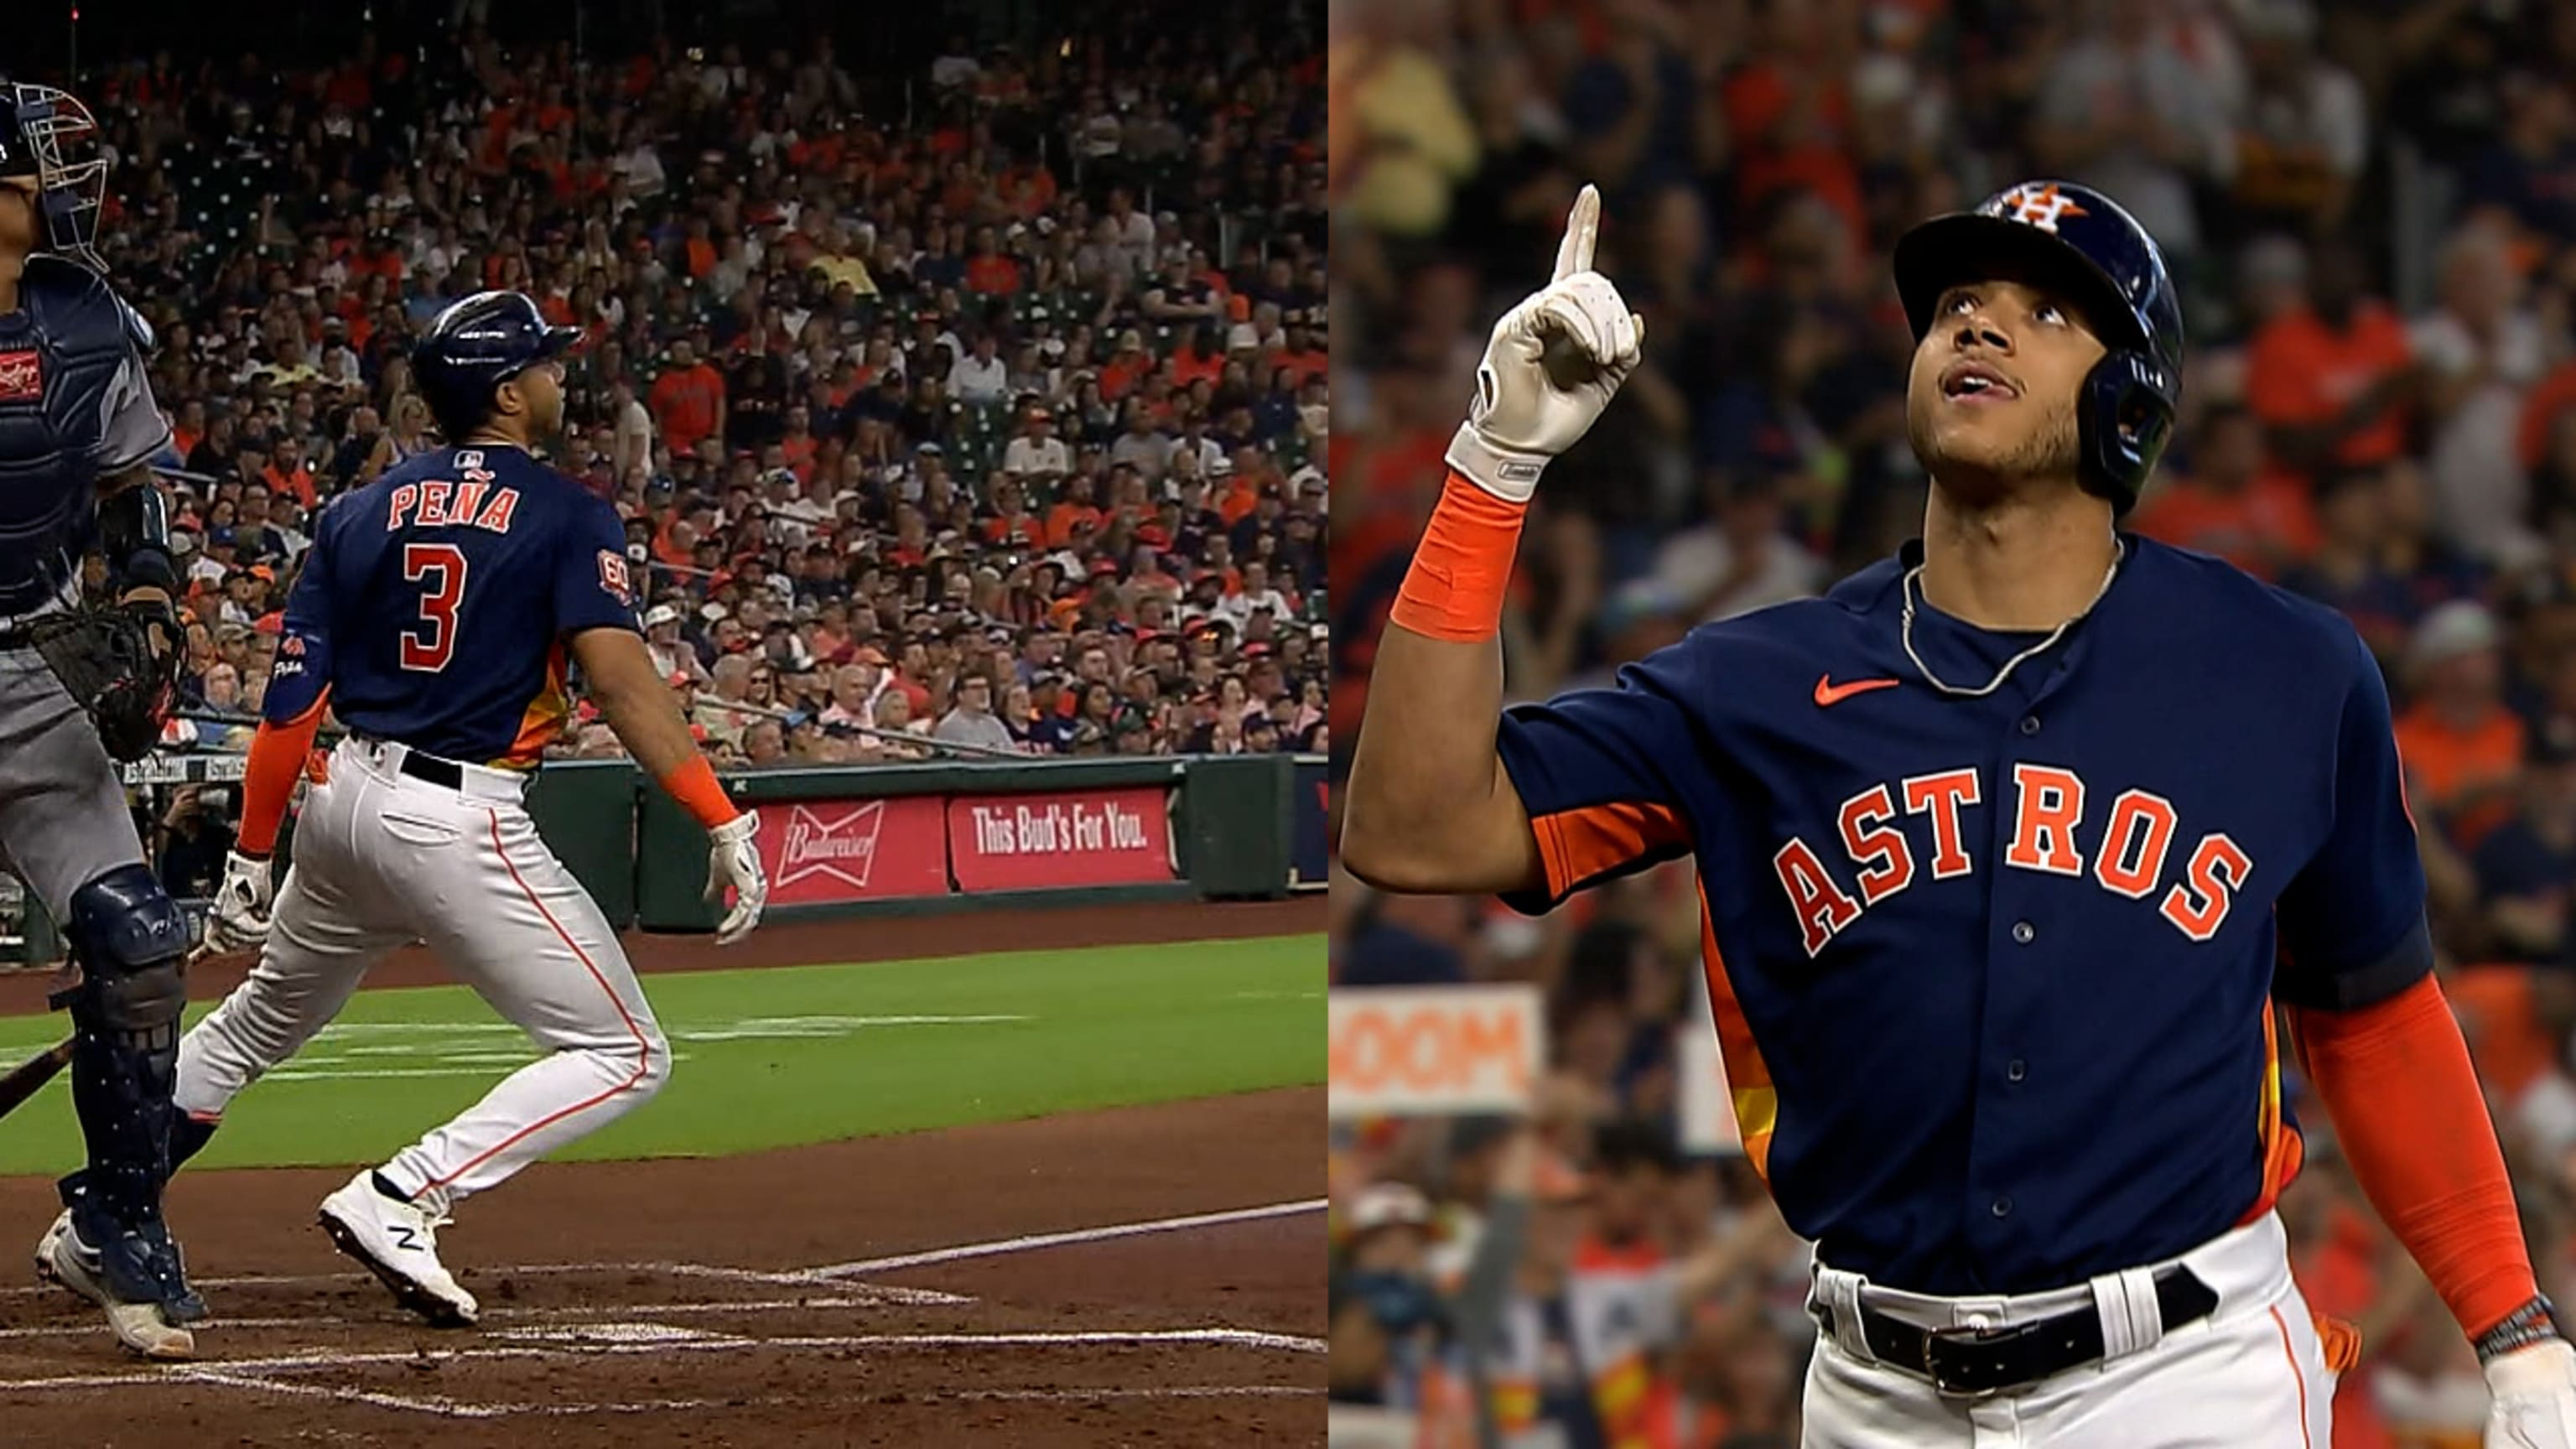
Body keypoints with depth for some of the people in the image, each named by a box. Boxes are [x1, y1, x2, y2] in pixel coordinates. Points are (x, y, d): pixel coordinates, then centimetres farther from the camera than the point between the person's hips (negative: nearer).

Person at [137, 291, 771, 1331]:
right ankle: (396, 1203, -14)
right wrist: (724, 825, -22)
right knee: (625, 1057, -2)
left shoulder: (364, 514, 9)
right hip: (462, 824, -7)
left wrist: (251, 858, 12)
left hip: (342, 804, 7)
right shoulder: (566, 516, -5)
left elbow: (293, 701, 6)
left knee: (259, 1025, 28)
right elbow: (622, 681, -18)